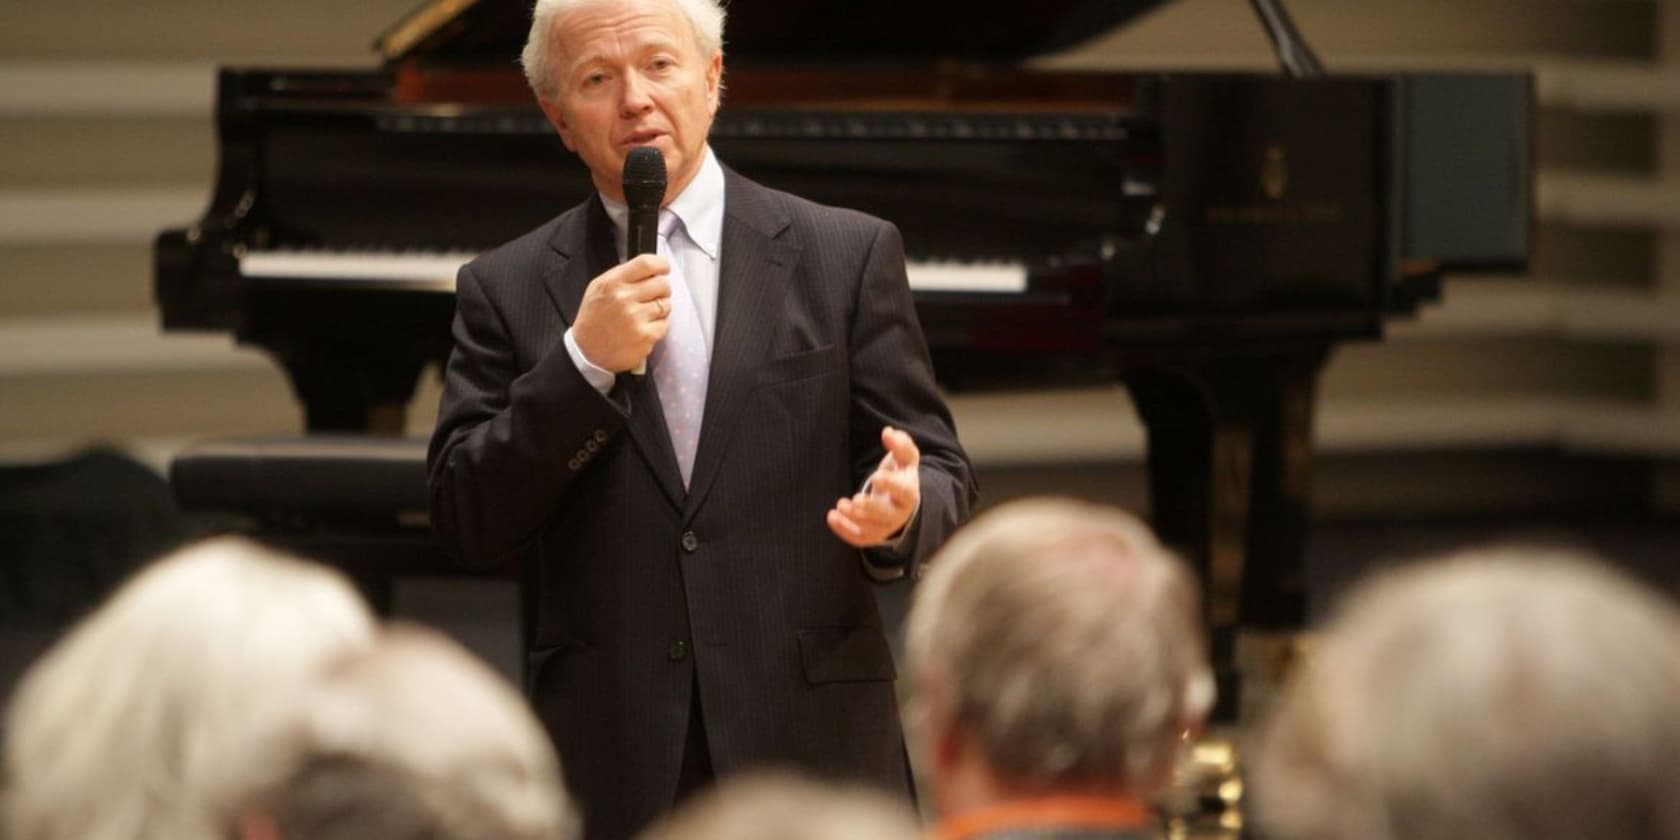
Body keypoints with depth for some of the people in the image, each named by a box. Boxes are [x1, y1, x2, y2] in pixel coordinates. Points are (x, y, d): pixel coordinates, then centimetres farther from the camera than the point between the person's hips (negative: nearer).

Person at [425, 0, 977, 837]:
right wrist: (585, 362, -10)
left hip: (813, 746, 0)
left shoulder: (847, 255, 7)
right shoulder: (508, 289, 8)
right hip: (609, 767, 0)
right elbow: (467, 523, 1)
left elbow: (940, 476, 7)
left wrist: (901, 508, -17)